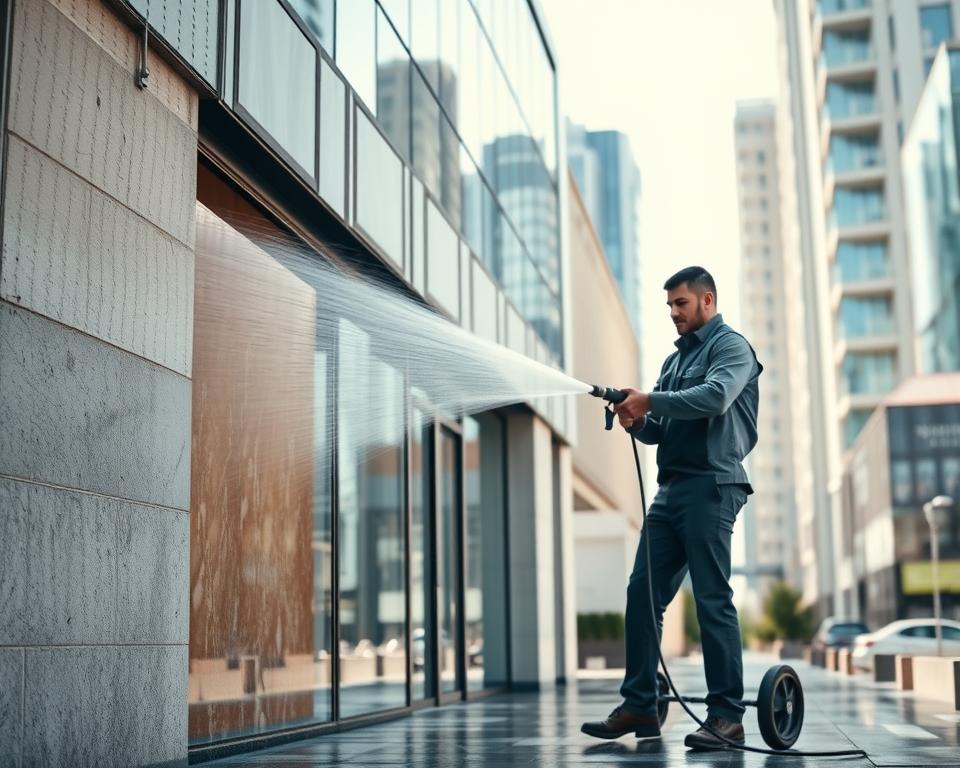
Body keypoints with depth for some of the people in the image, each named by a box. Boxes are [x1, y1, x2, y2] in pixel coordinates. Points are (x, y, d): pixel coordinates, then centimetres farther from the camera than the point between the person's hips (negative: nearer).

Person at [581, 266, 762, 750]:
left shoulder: (731, 346, -1)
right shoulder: (675, 359, 23)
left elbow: (715, 397, -21)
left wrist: (649, 401, -18)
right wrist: (637, 421, -1)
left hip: (711, 487, -8)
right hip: (671, 488, 8)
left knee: (713, 600, -8)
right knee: (642, 594, 3)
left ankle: (727, 716, -3)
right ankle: (639, 706, 8)